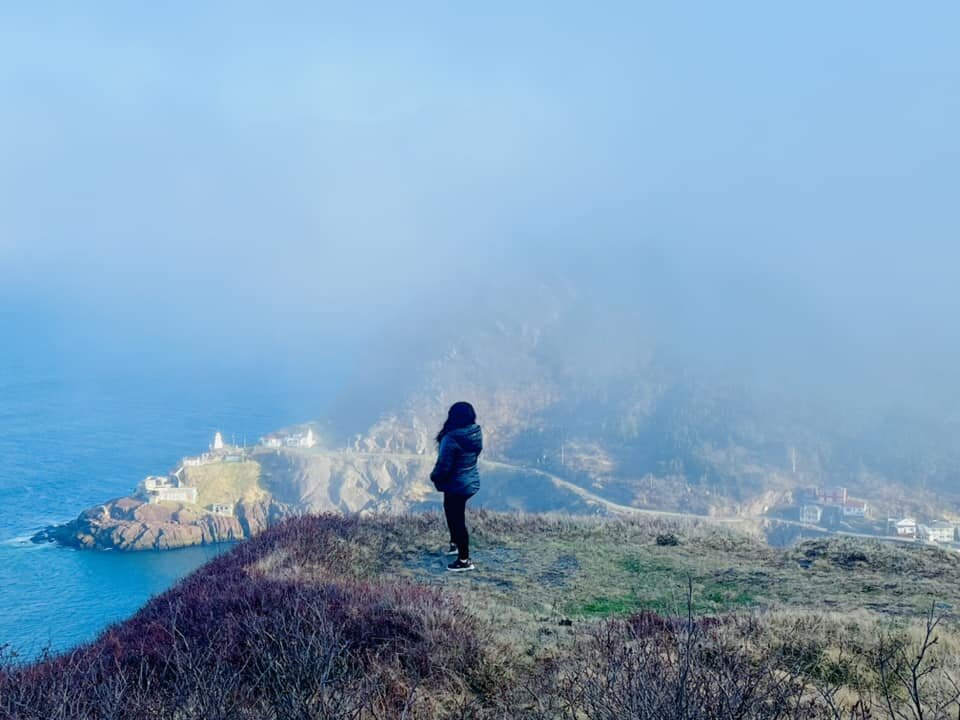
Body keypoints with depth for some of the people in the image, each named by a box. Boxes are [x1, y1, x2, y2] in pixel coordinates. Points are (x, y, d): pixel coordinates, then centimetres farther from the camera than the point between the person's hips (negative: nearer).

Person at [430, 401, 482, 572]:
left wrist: (434, 477, -2)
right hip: (472, 481, 8)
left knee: (457, 520, 6)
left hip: (456, 486, -8)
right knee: (453, 513, 29)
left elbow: (444, 466, -24)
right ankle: (455, 544, 47)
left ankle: (464, 560, 17)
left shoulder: (451, 439, -28)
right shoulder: (476, 433, -5)